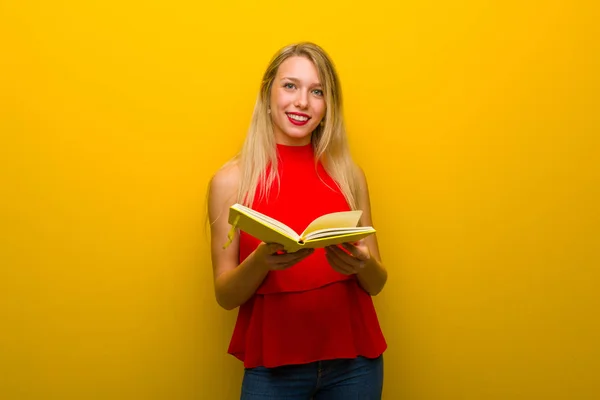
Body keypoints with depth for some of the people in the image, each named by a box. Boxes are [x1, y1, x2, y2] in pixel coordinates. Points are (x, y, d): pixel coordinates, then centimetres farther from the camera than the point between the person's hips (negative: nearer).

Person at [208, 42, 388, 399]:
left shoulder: (349, 175, 0)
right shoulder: (232, 180, -6)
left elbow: (376, 283, 5)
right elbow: (226, 295, -5)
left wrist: (364, 265, -17)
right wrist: (262, 260, -24)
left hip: (353, 361, 3)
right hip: (273, 366, -2)